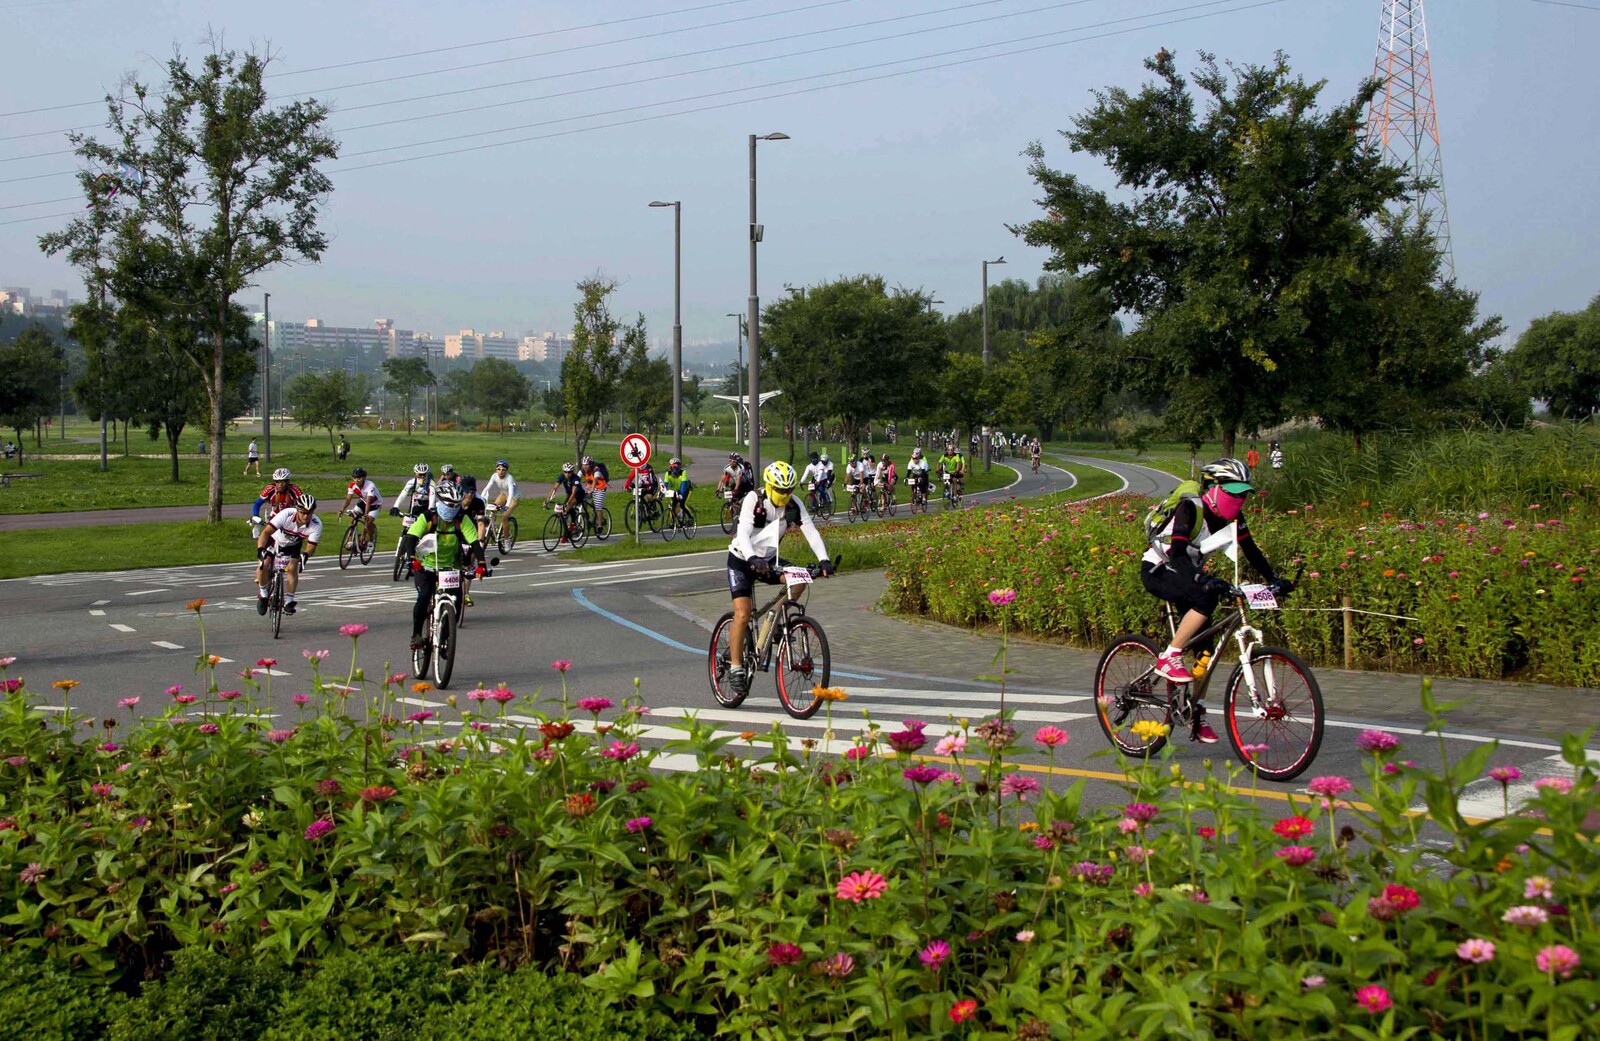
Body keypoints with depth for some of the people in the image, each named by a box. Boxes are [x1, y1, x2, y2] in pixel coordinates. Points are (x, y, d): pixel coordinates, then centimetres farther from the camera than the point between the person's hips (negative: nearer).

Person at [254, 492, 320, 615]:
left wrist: (304, 555, -49)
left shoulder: (316, 524, -30)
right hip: (275, 540, -1)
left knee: (292, 568, -19)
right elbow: (266, 532, -39)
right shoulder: (286, 514, -37)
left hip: (293, 545, 1)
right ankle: (263, 594, 6)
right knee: (263, 564, -19)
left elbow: (311, 547, -26)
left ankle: (289, 601, -3)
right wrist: (260, 549, -54)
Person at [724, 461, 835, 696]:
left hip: (768, 560, 4)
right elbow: (743, 534, -35)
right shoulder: (753, 501, -23)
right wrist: (752, 559, -54)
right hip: (742, 560, -4)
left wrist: (824, 560, -36)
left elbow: (811, 531, -20)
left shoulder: (794, 504, -12)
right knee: (743, 613, -16)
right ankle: (736, 668, -5)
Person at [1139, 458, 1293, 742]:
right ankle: (1169, 657, -23)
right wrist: (1203, 579, -53)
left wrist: (1274, 580, -12)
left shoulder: (1232, 517, -6)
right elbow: (1176, 552, -39)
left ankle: (1196, 711, 11)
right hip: (1157, 571, -7)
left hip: (1186, 574, 7)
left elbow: (1251, 551, 1)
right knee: (1206, 596, -34)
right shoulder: (1190, 509, -28)